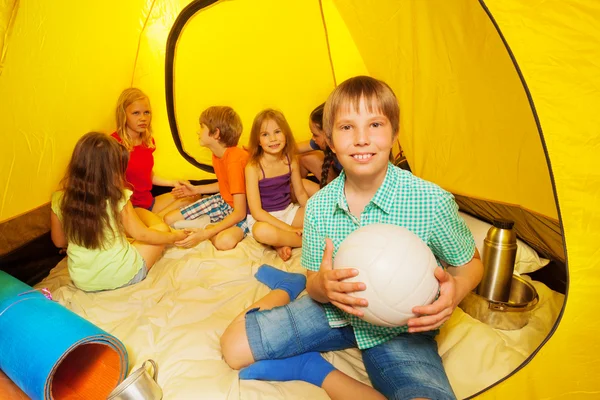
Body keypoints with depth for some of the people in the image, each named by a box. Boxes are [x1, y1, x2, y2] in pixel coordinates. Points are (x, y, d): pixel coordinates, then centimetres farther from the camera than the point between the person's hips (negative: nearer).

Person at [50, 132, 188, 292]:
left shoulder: (59, 201, -12)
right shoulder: (117, 200, -23)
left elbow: (59, 241, 3)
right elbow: (141, 235, -9)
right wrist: (174, 236, 6)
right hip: (123, 278, -4)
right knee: (161, 228, 14)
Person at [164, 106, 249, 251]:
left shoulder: (236, 160, -31)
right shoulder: (217, 155, -2)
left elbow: (239, 213, -33)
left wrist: (205, 234, -38)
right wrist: (196, 190, 13)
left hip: (244, 210, -8)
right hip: (223, 201, 8)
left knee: (225, 241, -41)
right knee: (168, 220, 0)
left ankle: (210, 228, -9)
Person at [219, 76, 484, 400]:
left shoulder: (432, 201, -21)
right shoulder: (317, 206, -11)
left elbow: (469, 264, -4)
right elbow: (315, 284, -2)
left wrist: (454, 290, -28)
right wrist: (321, 286, -28)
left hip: (398, 331, -1)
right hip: (334, 313, 2)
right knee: (234, 347, 0)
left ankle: (311, 368, -10)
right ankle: (286, 288, 26)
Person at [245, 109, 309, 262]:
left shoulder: (291, 161, -5)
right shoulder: (253, 168, -19)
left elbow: (301, 193, 8)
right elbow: (256, 211, -22)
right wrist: (289, 229, -25)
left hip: (288, 211, 5)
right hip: (263, 219, -5)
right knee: (262, 231, -40)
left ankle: (283, 241, -14)